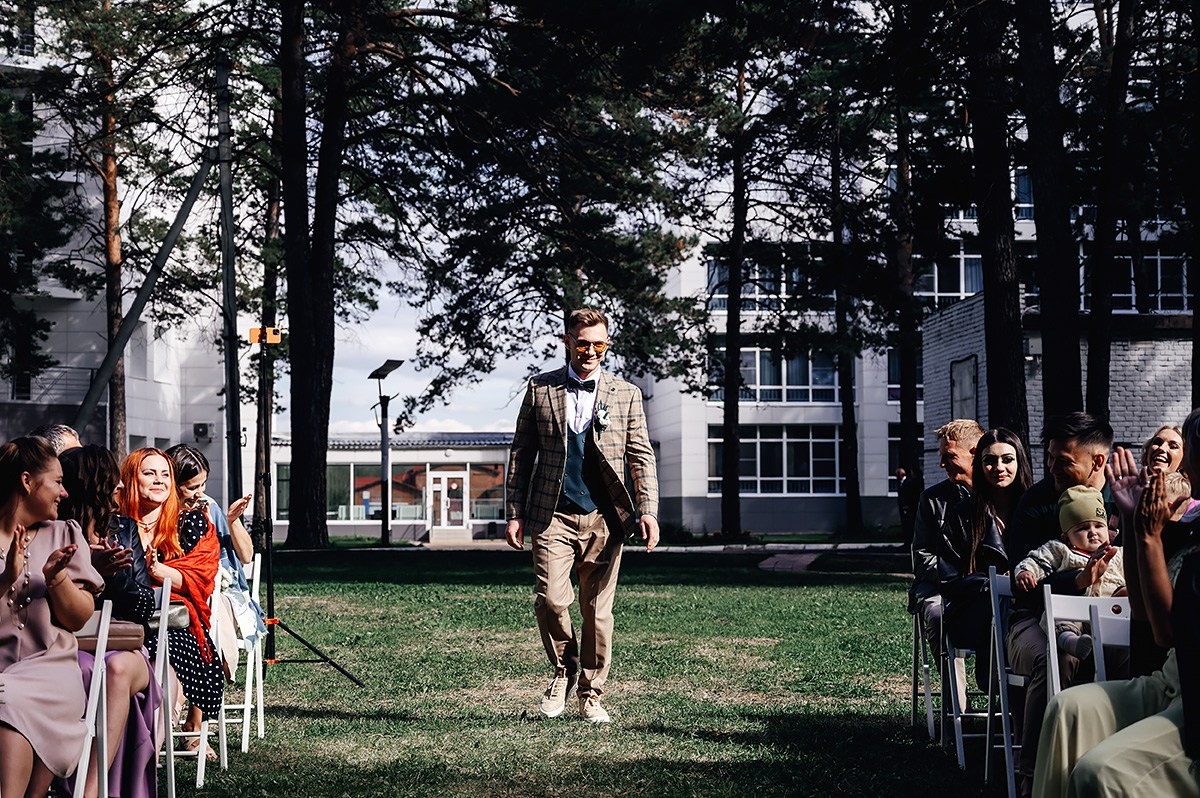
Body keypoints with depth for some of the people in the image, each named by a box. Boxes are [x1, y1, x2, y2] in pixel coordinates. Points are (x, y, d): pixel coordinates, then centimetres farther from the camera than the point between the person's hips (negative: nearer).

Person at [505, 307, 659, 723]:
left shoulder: (626, 394, 8)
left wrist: (648, 510, -6)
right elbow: (520, 454, 9)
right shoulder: (540, 389, 6)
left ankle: (591, 695, 19)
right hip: (553, 516, -1)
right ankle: (563, 669, 14)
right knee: (550, 600, -14)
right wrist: (514, 513, 4)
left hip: (604, 519, 1)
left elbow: (641, 457, 7)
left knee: (598, 611, 4)